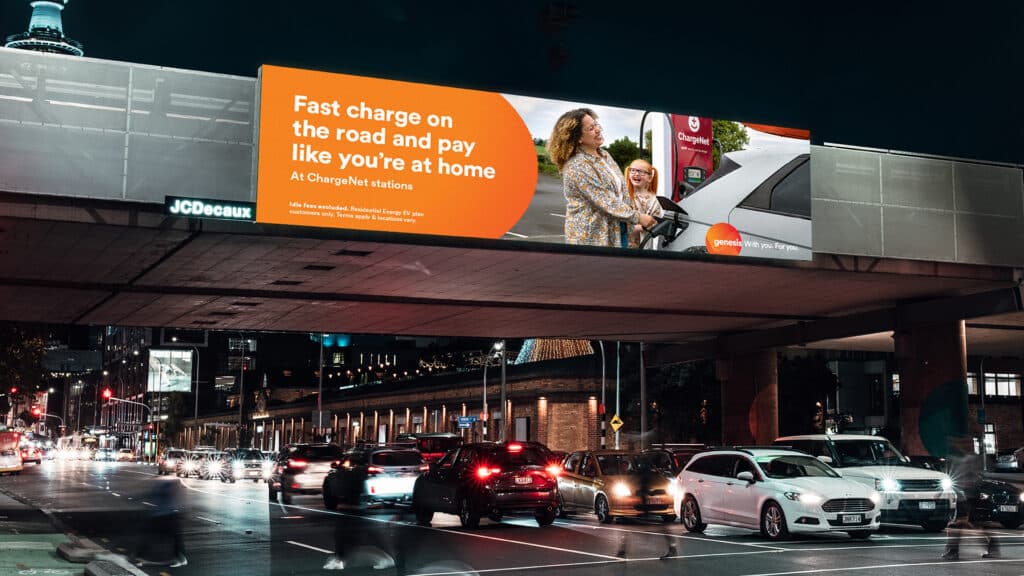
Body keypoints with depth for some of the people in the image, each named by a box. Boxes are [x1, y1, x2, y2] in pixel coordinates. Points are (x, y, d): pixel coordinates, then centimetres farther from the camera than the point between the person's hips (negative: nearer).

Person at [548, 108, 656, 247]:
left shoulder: (604, 156, 10)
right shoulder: (577, 167, -18)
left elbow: (622, 192, 16)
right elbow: (606, 202, -20)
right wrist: (637, 217, -16)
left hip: (617, 233, 8)